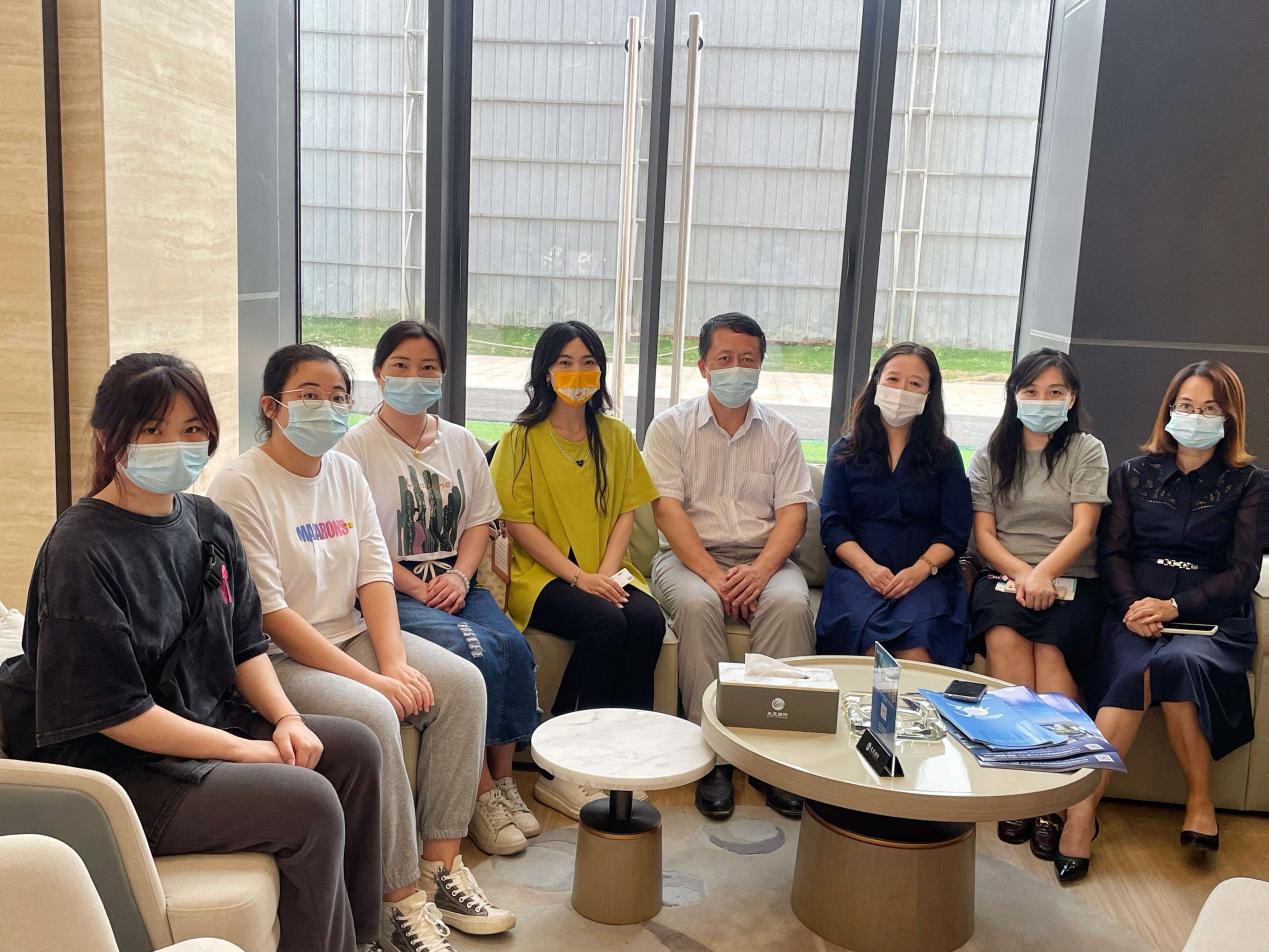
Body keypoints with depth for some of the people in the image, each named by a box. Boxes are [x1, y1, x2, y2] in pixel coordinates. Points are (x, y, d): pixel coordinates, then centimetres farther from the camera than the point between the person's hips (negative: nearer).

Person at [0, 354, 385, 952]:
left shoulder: (208, 523, 5)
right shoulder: (82, 553, -19)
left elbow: (246, 644, 12)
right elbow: (114, 712, -21)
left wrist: (284, 718, -6)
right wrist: (244, 751, -19)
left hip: (212, 725, 9)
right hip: (117, 766, -8)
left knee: (354, 747, 1)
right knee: (310, 803, -22)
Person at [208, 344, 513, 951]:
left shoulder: (346, 473, 8)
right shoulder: (240, 485, -14)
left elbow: (375, 575, 3)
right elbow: (268, 614, -19)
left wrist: (394, 662, -14)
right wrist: (369, 678, -22)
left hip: (351, 635, 7)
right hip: (274, 657, -7)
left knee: (463, 684, -11)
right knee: (370, 714, -31)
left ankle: (440, 865, -3)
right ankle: (401, 899, -16)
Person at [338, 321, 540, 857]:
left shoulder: (460, 442, 15)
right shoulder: (357, 447, -2)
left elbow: (479, 521, 13)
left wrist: (458, 576, -5)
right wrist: (417, 587, -14)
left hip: (454, 583, 5)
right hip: (390, 590, -5)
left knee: (513, 646, -23)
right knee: (474, 651, -28)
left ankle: (503, 778, -7)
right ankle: (481, 793, -15)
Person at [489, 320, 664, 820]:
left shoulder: (616, 436, 13)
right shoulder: (522, 439, 0)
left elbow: (625, 513, 9)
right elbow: (519, 523, -6)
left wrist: (606, 572, -9)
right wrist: (578, 576, -16)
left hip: (605, 572, 4)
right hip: (540, 574, -4)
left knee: (648, 619, -26)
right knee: (605, 622, -31)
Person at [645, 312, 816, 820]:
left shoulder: (781, 432, 12)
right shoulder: (671, 426, 5)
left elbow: (793, 512, 2)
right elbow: (667, 509, -6)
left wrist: (761, 569, -18)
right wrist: (711, 573, -20)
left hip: (763, 559, 2)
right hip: (689, 555, -1)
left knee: (791, 603, -31)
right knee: (697, 604, -34)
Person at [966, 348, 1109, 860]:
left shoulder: (1087, 450, 10)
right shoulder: (991, 454, 15)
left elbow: (1083, 528, -2)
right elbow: (983, 534, 7)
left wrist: (1044, 573, -20)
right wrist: (1019, 572, -12)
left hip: (1071, 579, -1)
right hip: (1003, 574, 1)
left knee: (1051, 647, -31)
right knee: (1003, 635, -32)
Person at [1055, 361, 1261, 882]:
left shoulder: (1247, 483, 11)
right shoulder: (1133, 475, 17)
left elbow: (1243, 571, 2)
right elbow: (1113, 552, 8)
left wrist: (1175, 606, -13)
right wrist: (1132, 606, -12)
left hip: (1212, 618, -1)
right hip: (1137, 609, 1)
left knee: (1175, 662, -35)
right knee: (1132, 669, -32)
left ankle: (1199, 802, -19)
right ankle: (1082, 808, -36)